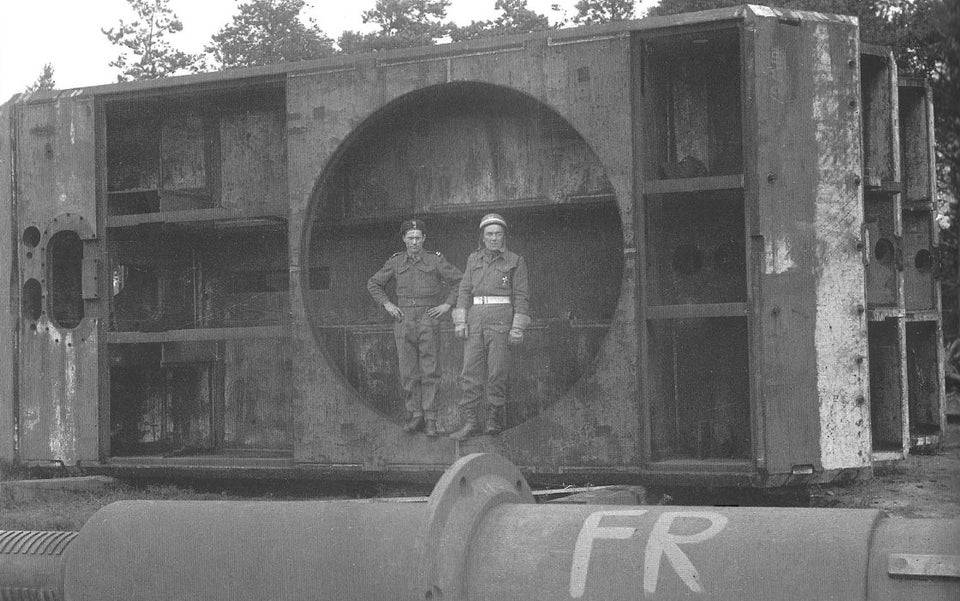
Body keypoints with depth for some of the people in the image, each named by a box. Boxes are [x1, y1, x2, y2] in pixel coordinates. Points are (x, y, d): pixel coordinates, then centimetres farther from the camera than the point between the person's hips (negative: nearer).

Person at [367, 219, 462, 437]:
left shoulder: (435, 260, -1)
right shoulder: (396, 262, 6)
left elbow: (460, 281, 4)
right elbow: (373, 283, 17)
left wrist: (447, 304, -3)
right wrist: (387, 305, 6)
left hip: (428, 320, -2)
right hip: (404, 320, 2)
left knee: (430, 372, -4)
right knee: (408, 372, 2)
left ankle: (430, 419, -2)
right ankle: (415, 416, 9)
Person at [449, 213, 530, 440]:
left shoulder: (515, 261, 3)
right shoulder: (474, 259, 13)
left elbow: (521, 297, 0)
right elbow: (465, 291, 12)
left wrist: (518, 328, -7)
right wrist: (460, 322, 2)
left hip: (501, 320, -3)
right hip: (476, 319, 3)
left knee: (497, 372, -4)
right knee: (470, 371, -5)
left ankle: (495, 419, 7)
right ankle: (470, 421, -6)